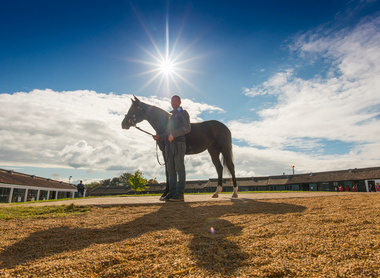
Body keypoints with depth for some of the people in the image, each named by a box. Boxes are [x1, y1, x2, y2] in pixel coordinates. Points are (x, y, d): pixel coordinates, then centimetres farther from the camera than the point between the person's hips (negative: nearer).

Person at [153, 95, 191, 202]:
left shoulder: (183, 113, 9)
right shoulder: (170, 115, 30)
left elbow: (187, 128, -6)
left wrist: (174, 134, -17)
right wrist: (159, 137, 13)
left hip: (178, 142, -7)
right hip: (169, 144, 7)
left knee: (179, 168, -9)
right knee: (170, 169, 3)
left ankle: (180, 194, -9)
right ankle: (172, 192, 6)